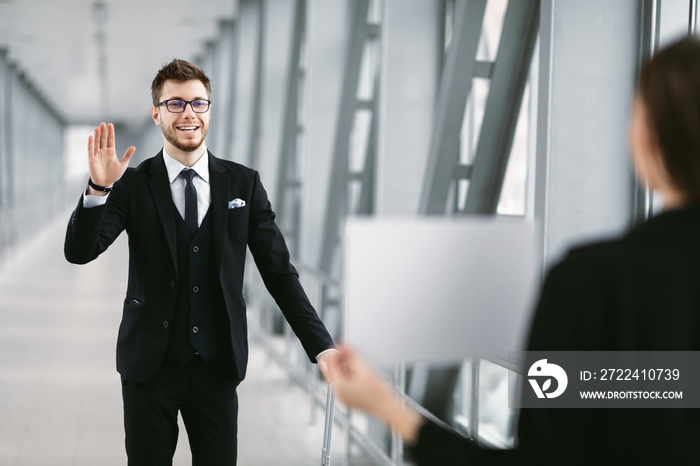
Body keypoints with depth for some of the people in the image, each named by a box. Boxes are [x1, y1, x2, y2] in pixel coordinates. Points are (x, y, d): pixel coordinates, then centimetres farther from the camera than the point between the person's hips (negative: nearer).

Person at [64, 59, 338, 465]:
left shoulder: (244, 184, 3)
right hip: (151, 365, -1)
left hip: (218, 366, 1)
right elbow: (79, 252, -10)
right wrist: (98, 188, -26)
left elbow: (279, 270, 2)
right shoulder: (133, 184, -1)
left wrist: (321, 345, -7)